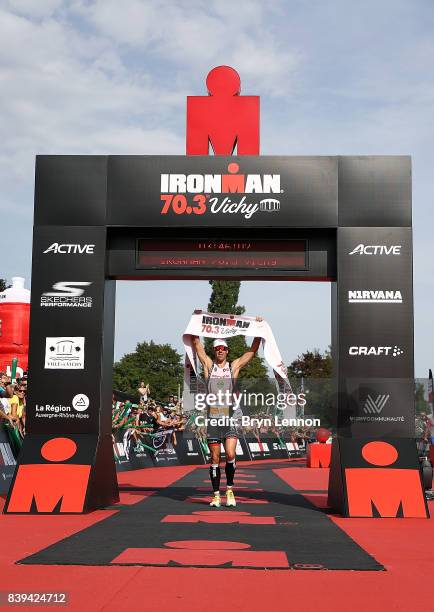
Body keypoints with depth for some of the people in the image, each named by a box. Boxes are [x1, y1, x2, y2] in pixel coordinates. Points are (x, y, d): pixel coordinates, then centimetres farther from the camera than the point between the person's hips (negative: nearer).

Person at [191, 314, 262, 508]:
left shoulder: (234, 366, 8)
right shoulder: (209, 365, 8)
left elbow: (253, 350, 6)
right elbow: (196, 343, 4)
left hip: (230, 417, 0)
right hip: (213, 418, 1)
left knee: (230, 455, -13)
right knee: (215, 458, 4)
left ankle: (230, 489, 5)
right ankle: (216, 494, 12)